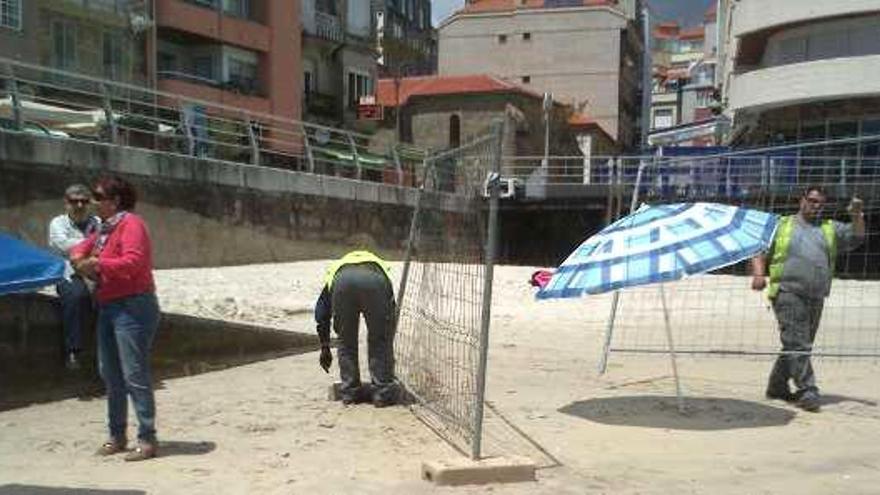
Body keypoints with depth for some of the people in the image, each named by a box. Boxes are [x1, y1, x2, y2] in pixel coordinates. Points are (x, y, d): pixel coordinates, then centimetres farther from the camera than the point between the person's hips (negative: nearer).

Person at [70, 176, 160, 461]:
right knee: (110, 374, 15)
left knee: (134, 374, -9)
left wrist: (98, 264, -16)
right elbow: (82, 248, 24)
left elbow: (133, 262, -24)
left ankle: (148, 440, -2)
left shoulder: (130, 224, -12)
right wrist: (80, 258, 1)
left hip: (132, 307, -10)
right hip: (108, 307, 10)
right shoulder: (104, 228, 16)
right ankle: (117, 436, 26)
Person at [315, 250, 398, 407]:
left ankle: (349, 393, 25)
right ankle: (383, 393, 18)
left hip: (342, 281, 0)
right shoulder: (380, 267, 44)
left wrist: (325, 348, 49)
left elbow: (321, 315, 39)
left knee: (346, 343, 20)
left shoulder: (334, 271, 44)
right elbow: (392, 314, 44)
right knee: (381, 342, 17)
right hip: (375, 281, 0)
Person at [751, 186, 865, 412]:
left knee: (799, 344, 10)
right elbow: (760, 253, 7)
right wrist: (758, 274, -10)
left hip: (816, 297, 5)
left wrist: (857, 216, -11)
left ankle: (777, 386, 22)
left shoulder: (831, 229, 20)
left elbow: (856, 236, 7)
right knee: (797, 343, -13)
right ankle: (807, 391, -14)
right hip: (787, 292, -4)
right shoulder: (781, 225, 11)